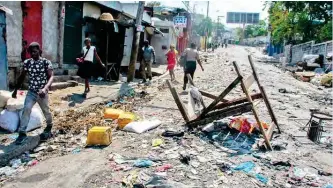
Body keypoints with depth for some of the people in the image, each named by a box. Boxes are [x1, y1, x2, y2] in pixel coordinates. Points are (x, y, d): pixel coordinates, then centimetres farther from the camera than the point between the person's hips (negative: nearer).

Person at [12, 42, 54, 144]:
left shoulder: (46, 62, -11)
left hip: (42, 92, -2)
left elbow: (51, 77, -19)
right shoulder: (27, 62, 0)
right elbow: (22, 77, 10)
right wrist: (16, 89, 10)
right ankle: (22, 132, -7)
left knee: (45, 111, 13)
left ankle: (49, 127, 39)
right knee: (26, 109, -12)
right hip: (31, 92, 3)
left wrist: (45, 88, -35)